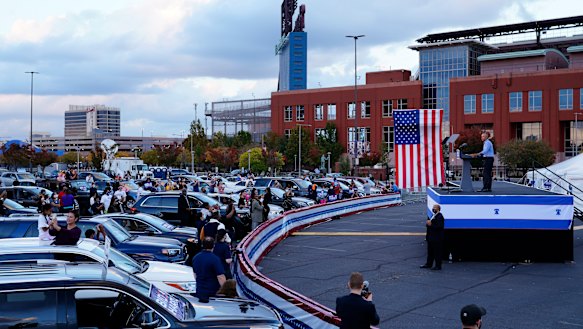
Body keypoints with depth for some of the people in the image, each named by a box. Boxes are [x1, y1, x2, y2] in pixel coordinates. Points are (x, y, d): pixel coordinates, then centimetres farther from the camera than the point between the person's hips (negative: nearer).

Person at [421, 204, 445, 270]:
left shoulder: (439, 217, -16)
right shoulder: (433, 216, 16)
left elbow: (439, 226, -26)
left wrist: (431, 224, -25)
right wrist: (428, 223, 6)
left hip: (437, 238, -10)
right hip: (431, 237, 10)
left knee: (437, 252, -1)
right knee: (430, 252, 17)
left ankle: (438, 266, 6)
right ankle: (428, 264, 26)